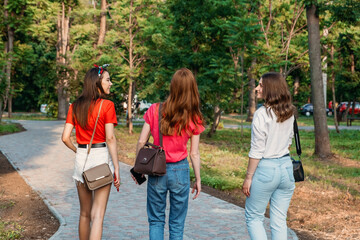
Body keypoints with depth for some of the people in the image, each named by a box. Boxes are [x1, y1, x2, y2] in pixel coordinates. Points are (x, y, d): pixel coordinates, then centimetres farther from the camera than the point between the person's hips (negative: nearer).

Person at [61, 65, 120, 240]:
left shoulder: (75, 106, 5)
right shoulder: (107, 105, -9)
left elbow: (65, 137, 1)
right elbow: (110, 138, -14)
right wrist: (116, 168, -11)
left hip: (81, 159, 5)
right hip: (102, 157, -5)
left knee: (84, 214, 18)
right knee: (97, 215, -3)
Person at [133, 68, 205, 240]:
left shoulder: (154, 110, -7)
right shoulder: (194, 119, -7)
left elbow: (141, 142, -5)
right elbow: (194, 153, -4)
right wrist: (198, 179, 7)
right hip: (180, 171, 0)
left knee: (156, 220, 14)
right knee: (177, 223, 13)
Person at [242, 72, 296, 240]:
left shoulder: (262, 114, -16)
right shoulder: (289, 113, 5)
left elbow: (257, 151, -15)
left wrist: (248, 177, -9)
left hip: (265, 169, -6)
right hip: (286, 167, 7)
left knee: (253, 217, 9)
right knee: (279, 220, 12)